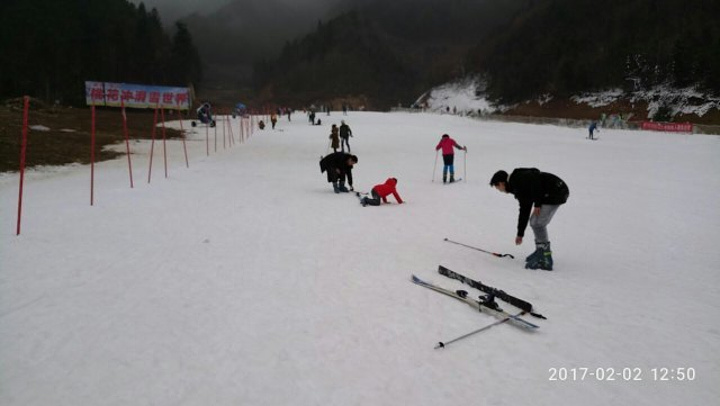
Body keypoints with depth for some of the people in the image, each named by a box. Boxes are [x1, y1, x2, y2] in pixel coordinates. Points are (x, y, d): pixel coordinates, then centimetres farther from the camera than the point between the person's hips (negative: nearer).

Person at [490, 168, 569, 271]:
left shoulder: (518, 179, -9)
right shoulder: (519, 188, 20)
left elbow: (535, 179, -26)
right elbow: (524, 210, 26)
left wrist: (537, 204, -20)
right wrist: (520, 234, 31)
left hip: (556, 192, -10)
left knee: (538, 223, -9)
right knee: (534, 221, 17)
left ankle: (546, 261, -5)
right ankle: (541, 252, 26)